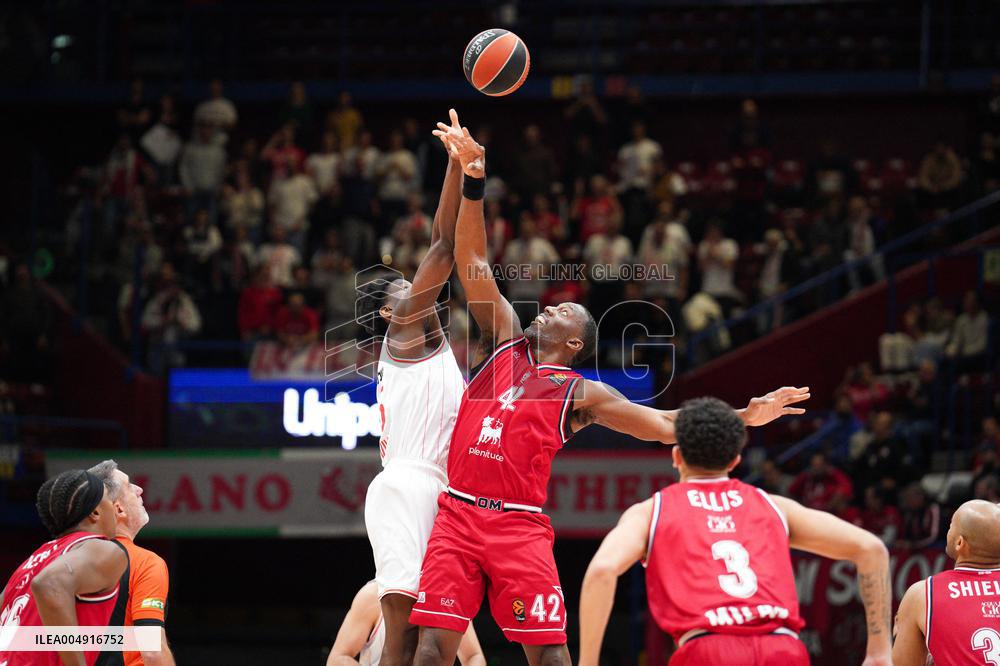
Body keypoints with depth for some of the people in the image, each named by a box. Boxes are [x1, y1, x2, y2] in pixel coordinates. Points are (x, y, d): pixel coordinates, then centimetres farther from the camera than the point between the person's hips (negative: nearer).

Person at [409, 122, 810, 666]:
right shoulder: (503, 341, 16)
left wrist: (744, 417, -3)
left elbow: (664, 424, 6)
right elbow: (473, 263, 10)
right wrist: (473, 184, 2)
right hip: (457, 513, 2)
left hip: (519, 524, -1)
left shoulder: (581, 393, 10)